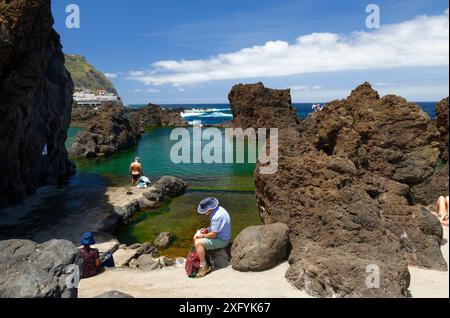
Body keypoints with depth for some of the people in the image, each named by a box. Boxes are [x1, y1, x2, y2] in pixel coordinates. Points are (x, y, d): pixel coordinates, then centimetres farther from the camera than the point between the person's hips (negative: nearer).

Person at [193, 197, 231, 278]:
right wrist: (207, 230, 2)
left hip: (221, 240, -11)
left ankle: (204, 267, -9)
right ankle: (200, 260, 16)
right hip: (219, 235, 11)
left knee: (198, 243, -20)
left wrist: (203, 236, -11)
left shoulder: (217, 216, -29)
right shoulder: (217, 210, 3)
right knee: (195, 238, 13)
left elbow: (213, 234, -26)